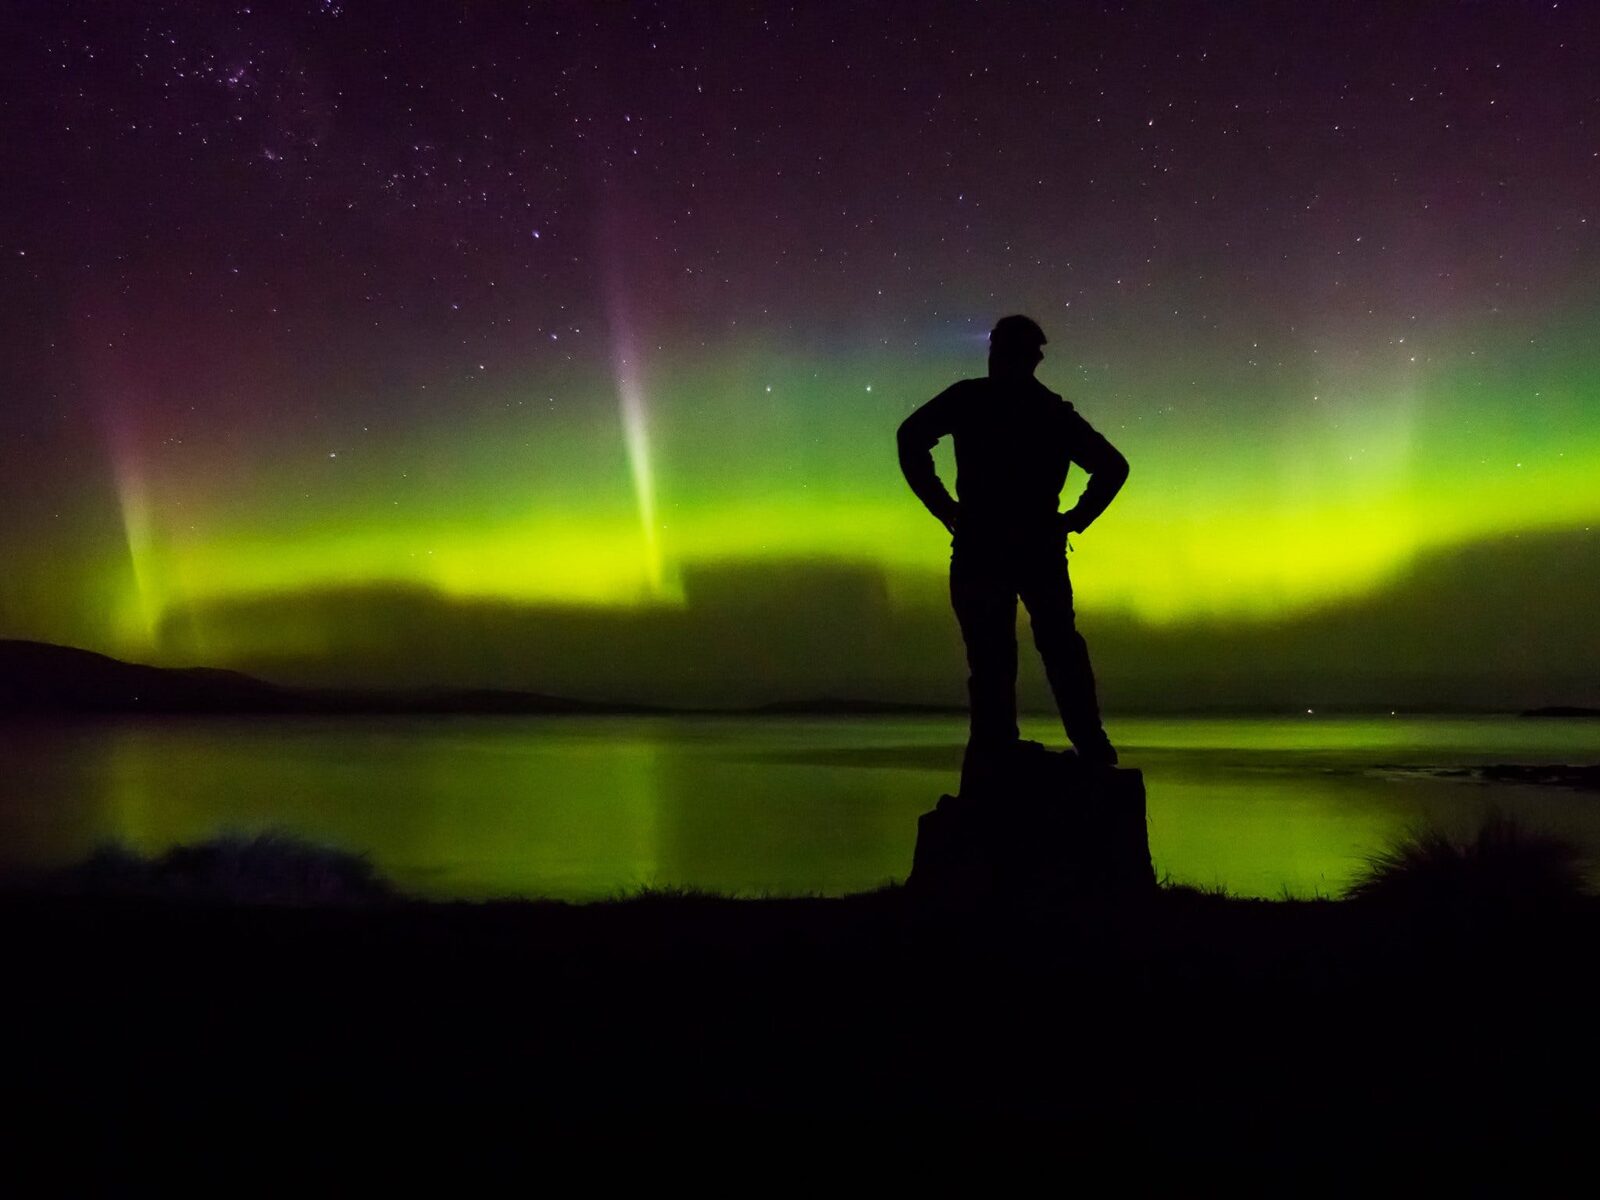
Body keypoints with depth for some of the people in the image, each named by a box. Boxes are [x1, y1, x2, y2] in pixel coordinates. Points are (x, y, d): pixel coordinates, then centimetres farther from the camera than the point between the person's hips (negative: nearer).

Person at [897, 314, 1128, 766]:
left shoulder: (969, 398, 4)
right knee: (1061, 647, 12)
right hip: (1041, 547, 3)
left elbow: (911, 437, -7)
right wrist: (1075, 518, 11)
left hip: (979, 547, -3)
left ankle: (995, 751, -5)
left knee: (990, 654, -1)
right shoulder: (1057, 412, 14)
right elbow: (1113, 466, 13)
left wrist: (942, 505, -3)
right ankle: (1091, 747, 7)